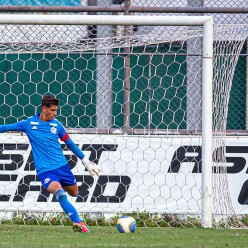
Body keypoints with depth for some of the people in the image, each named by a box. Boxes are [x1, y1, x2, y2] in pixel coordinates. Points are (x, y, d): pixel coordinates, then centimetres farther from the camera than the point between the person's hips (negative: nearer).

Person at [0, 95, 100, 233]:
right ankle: (78, 222, -31)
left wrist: (86, 161, 19)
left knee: (74, 193, 13)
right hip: (44, 170, -4)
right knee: (59, 193, -28)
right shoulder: (29, 124, -3)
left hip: (62, 166, 4)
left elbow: (69, 143, 15)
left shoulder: (57, 125, 4)